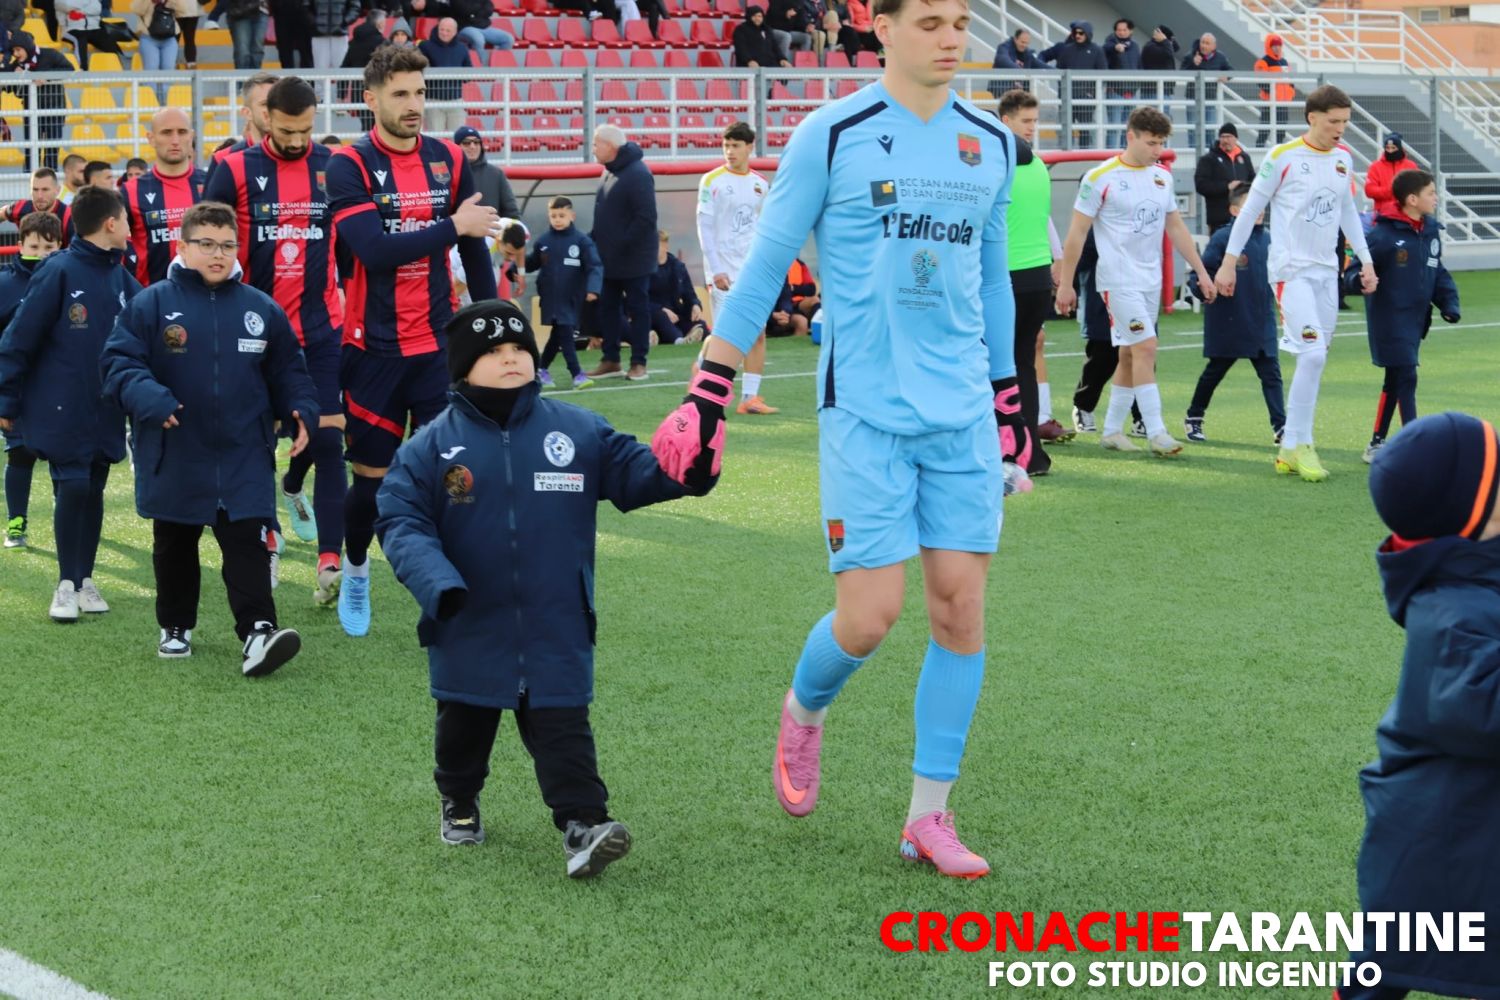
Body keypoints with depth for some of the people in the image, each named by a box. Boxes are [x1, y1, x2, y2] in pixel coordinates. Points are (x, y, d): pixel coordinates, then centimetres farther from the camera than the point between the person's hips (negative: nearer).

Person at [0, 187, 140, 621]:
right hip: (61, 410, -6)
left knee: (93, 491, 10)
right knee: (72, 489, -5)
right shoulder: (59, 272, -13)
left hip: (105, 411, 6)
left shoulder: (120, 278, 6)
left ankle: (85, 579, 19)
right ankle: (67, 584, 7)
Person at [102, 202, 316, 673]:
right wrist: (148, 397, -26)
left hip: (243, 460, 0)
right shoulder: (152, 304, -6)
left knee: (247, 544, -7)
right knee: (174, 546, 15)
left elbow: (287, 369, 11)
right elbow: (119, 362, -9)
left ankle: (257, 631, -13)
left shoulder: (261, 308, 2)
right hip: (174, 457, 0)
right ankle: (175, 627, 30)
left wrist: (300, 410, -5)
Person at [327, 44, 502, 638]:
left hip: (440, 344, 2)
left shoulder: (449, 160, 3)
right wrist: (451, 226, -20)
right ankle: (355, 572, 34)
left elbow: (475, 250, 10)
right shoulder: (348, 166, -9)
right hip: (374, 349, -2)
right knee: (371, 476, 8)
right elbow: (372, 250, -21)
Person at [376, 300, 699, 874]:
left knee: (562, 727, -3)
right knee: (464, 722, 17)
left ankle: (583, 824, -6)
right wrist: (436, 583, -24)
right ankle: (458, 802, 40)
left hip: (556, 629, 0)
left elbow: (635, 471, 2)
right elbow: (401, 521, -8)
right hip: (470, 629, 0)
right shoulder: (430, 447, -4)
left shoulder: (579, 431, 1)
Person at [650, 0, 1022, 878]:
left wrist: (1007, 403, 21)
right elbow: (766, 266, -1)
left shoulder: (992, 146, 8)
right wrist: (707, 397, -4)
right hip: (864, 409, -4)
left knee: (962, 603, -1)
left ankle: (930, 816, 10)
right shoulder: (831, 136, -5)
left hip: (964, 411, 4)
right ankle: (804, 711, 28)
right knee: (870, 614, -7)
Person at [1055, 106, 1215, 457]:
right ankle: (1156, 433, -15)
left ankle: (1112, 430, 19)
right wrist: (1065, 284, -6)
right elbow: (1077, 233, -6)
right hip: (1119, 279, -7)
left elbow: (1176, 227, 18)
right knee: (1145, 347, -15)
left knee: (1130, 355, 10)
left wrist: (1201, 271, 14)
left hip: (1151, 280, 7)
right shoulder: (1100, 178, -9)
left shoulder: (1162, 176, 9)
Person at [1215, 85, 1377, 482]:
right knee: (1313, 353, -17)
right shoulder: (1283, 157, -9)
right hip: (1292, 268, -6)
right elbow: (1250, 209, -3)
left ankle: (1290, 450, 13)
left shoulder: (1343, 158, 9)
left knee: (1315, 360, 6)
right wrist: (1229, 262, -3)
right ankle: (1297, 444, -6)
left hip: (1326, 271, 7)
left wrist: (1365, 260, 16)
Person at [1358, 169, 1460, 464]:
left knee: (1396, 382, 14)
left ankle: (1377, 444, 25)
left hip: (1416, 319, 8)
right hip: (1390, 318, -8)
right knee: (1405, 377, -11)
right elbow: (1356, 268, -14)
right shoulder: (1383, 234, -16)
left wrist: (1449, 303, 4)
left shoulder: (1432, 232, 7)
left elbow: (1438, 273, 16)